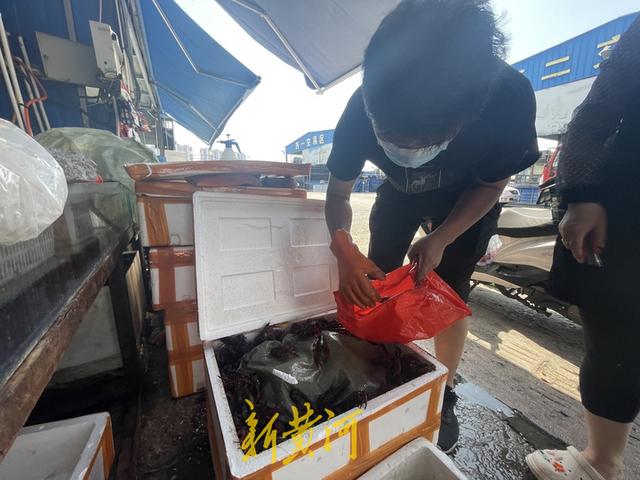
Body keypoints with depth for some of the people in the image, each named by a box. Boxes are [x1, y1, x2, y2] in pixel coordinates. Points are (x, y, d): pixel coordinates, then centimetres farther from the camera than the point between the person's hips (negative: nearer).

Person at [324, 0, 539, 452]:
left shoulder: (509, 98, -33)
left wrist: (441, 239, -27)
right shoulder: (363, 111, -31)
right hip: (399, 192, 2)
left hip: (467, 197, -1)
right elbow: (339, 193, -19)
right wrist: (343, 246, -38)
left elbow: (491, 185, -15)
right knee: (374, 282, -1)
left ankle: (444, 396, 19)